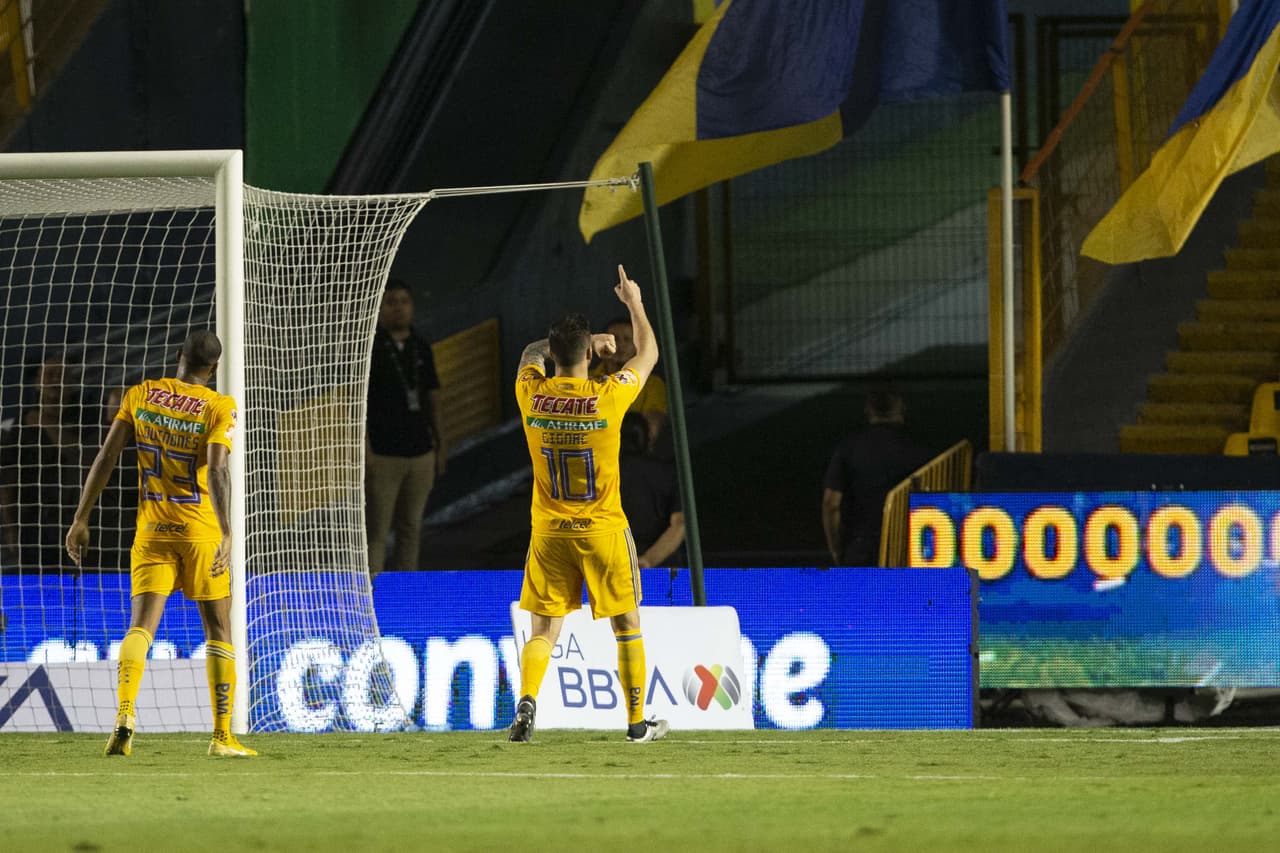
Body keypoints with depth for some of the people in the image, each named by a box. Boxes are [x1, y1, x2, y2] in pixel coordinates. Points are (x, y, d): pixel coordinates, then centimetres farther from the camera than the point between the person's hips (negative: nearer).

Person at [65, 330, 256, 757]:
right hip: (202, 530, -2)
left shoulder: (140, 396, 4)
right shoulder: (219, 407, -6)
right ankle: (223, 735, 6)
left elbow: (105, 458, 1)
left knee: (141, 625, -2)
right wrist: (226, 533, -27)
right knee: (218, 630, 7)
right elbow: (216, 471, -20)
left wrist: (81, 519, 7)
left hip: (152, 530, 2)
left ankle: (125, 713, -26)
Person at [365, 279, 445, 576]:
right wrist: (364, 449, -17)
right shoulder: (368, 348, -7)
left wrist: (439, 445, 16)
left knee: (411, 530, 9)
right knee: (376, 532, -7)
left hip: (420, 453, 6)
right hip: (383, 458, -6)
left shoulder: (421, 348, 10)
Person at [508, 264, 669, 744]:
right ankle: (637, 722, 14)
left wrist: (582, 340, 22)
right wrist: (634, 303, 22)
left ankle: (526, 702, -17)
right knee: (627, 627, 11)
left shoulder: (533, 395, -7)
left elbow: (532, 353, 19)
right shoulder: (608, 397, -13)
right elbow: (648, 354, 8)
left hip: (549, 533, 2)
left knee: (543, 631, 6)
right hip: (603, 532, -2)